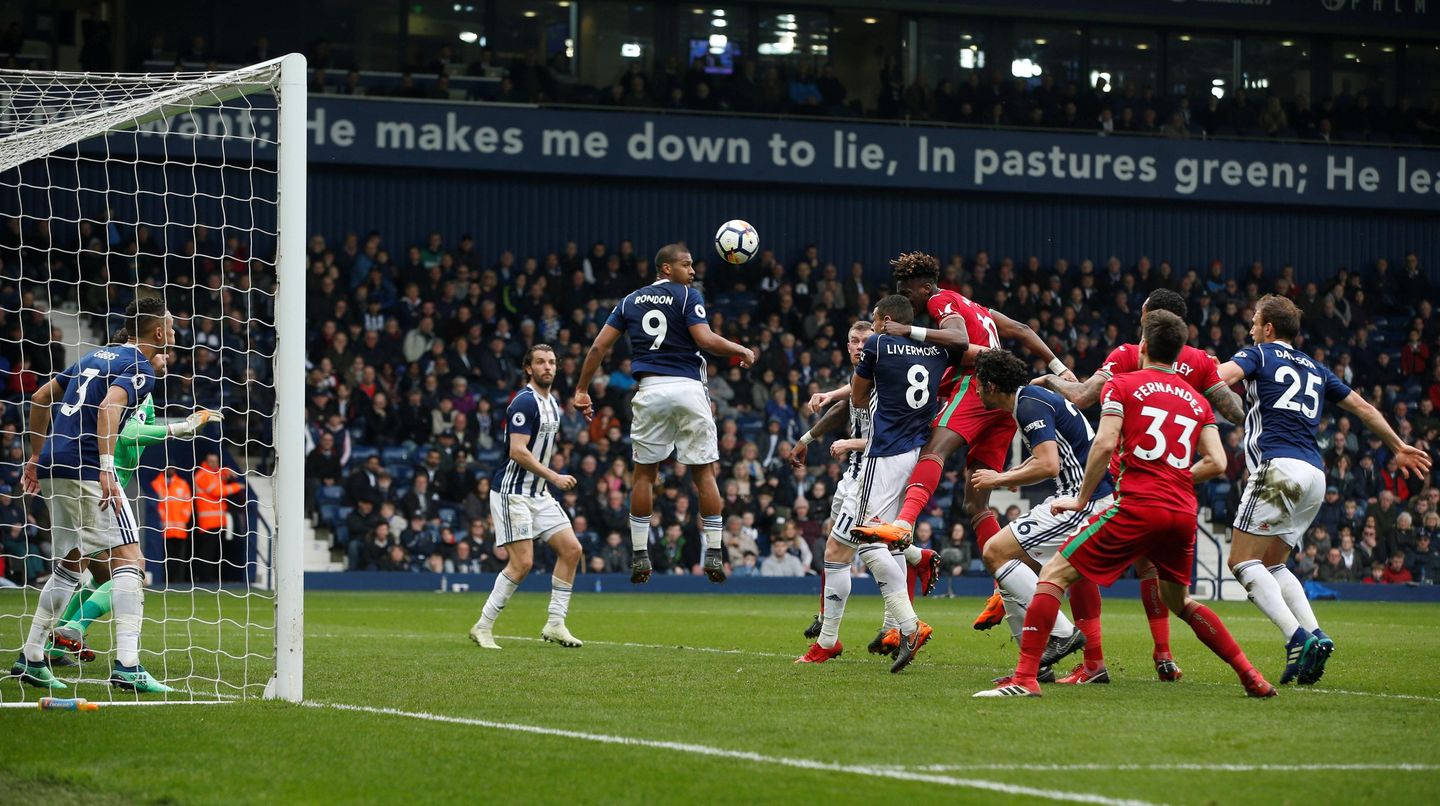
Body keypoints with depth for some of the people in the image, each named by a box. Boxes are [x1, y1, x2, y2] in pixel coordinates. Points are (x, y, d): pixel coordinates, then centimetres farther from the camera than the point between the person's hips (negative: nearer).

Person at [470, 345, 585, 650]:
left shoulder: (553, 404, 14)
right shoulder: (525, 402, -16)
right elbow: (518, 451, -23)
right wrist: (554, 477, -22)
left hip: (538, 493, 9)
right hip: (512, 492, -9)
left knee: (571, 549, 0)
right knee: (522, 562, -14)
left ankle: (555, 624, 4)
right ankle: (483, 627, -3)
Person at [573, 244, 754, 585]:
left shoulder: (630, 301, 13)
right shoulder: (688, 297, 0)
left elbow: (599, 347, 9)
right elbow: (705, 339, -13)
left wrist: (581, 390, 14)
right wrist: (742, 351, 2)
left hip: (650, 390, 3)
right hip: (688, 387, -3)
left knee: (644, 473, 11)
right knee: (704, 472, 5)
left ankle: (639, 556, 9)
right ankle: (713, 553, 3)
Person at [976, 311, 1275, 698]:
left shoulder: (1121, 385, 5)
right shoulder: (1197, 401, 18)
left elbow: (1105, 444, -8)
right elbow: (1217, 463, 9)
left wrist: (1081, 498, 1)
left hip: (1138, 506, -6)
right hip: (1183, 513, 6)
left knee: (1054, 575, -1)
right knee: (1178, 601, 28)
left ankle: (1025, 677, -15)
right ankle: (1251, 676, 22)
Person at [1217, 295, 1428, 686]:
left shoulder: (1259, 355, 8)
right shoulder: (1315, 369, 26)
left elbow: (1221, 375, -12)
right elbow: (1362, 407, 32)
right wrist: (1398, 447, 44)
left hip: (1279, 466, -7)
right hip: (1315, 475, 7)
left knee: (1243, 560, -8)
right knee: (1271, 565, 17)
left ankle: (1297, 638, -25)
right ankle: (1315, 635, -3)